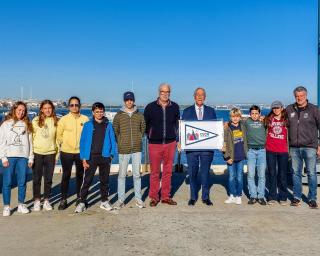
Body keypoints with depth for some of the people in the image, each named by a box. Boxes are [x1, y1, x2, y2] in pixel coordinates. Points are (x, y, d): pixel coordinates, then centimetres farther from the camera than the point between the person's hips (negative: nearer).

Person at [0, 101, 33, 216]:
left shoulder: (27, 125, 13)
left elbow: (30, 142, 11)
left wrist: (31, 158, 6)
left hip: (23, 157, 2)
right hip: (9, 157, -2)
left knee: (22, 182, 3)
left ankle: (21, 205, 15)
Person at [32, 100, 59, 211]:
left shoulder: (56, 121, 1)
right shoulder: (36, 121, -2)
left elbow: (58, 137, 6)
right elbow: (31, 136, 1)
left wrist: (57, 151, 3)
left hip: (50, 153, 1)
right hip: (37, 153, -1)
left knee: (48, 179, 9)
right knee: (37, 179, 6)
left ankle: (46, 201, 21)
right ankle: (36, 201, 18)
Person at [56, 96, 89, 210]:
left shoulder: (85, 119, -2)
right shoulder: (63, 119, -3)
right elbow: (59, 135, 4)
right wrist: (62, 144, 2)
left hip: (81, 152, 1)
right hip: (66, 152, -1)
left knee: (80, 175, 13)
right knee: (66, 175, 4)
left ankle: (79, 197, 26)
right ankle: (63, 200, 13)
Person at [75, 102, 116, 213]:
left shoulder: (108, 125, 3)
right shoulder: (88, 125, 0)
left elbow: (112, 141, 6)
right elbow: (83, 142, -1)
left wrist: (111, 154, -4)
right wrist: (84, 159, -6)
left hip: (105, 157, 2)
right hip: (91, 157, -1)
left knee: (104, 180, 12)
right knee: (87, 180, -1)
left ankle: (104, 201, 24)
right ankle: (82, 202, 8)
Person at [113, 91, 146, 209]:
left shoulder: (139, 115, 6)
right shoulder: (119, 115, 1)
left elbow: (143, 129, 15)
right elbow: (115, 131, 5)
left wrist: (138, 139, 7)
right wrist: (120, 142, 2)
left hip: (137, 149, 1)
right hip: (123, 150, -1)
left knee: (137, 174, 7)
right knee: (122, 174, 3)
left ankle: (138, 198, 17)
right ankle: (120, 200, 12)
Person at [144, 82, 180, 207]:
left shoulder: (175, 107, 5)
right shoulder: (150, 107, -2)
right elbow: (145, 124, 7)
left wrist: (174, 136, 10)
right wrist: (150, 136, 7)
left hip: (170, 143, 2)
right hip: (155, 144, -2)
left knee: (168, 171, 8)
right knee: (155, 172, 2)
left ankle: (166, 196, 19)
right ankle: (153, 197, 14)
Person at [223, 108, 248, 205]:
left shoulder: (242, 126, 6)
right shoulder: (227, 128, -6)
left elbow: (245, 141, 18)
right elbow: (225, 143, -7)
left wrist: (245, 152, 11)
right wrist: (227, 157, -10)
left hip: (241, 156, 3)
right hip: (231, 157, -3)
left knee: (239, 176, 7)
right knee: (231, 176, 6)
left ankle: (238, 196, 16)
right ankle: (232, 196, 17)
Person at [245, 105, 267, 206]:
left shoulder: (263, 122, 10)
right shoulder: (247, 122, 8)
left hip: (262, 150, 1)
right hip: (251, 150, 0)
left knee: (262, 175, 1)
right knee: (251, 175, -1)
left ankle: (261, 196, 8)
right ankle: (253, 196, 7)